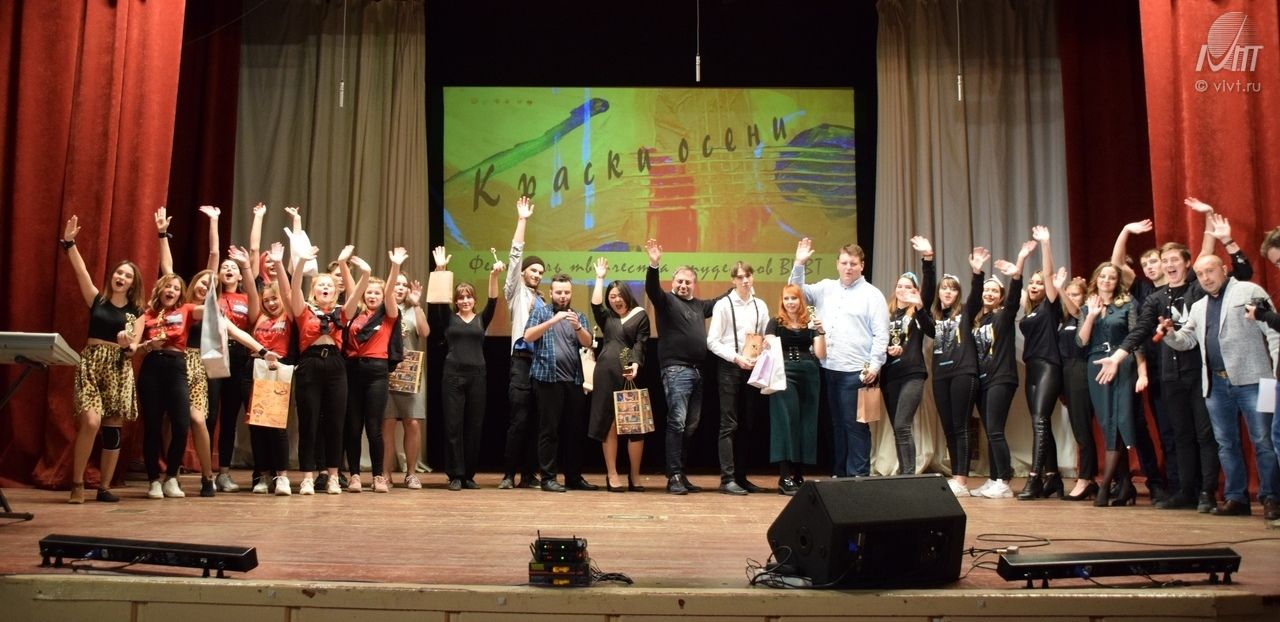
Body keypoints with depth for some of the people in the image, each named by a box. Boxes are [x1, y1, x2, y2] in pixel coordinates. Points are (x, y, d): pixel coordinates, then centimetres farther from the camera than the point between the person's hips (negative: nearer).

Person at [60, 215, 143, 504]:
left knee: (112, 428, 2)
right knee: (90, 422, -18)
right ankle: (77, 484, -4)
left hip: (119, 369, 2)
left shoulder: (136, 311, 7)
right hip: (91, 364, -1)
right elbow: (81, 270, -5)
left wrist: (131, 340, -16)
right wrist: (69, 242, -12)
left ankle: (104, 487, 11)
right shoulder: (97, 300, 5)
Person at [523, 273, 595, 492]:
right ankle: (548, 477, 1)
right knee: (549, 430, -4)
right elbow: (528, 336, -9)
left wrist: (577, 326, -18)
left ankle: (574, 477, 13)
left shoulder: (579, 316, 15)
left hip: (574, 380, 4)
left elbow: (587, 343, 2)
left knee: (574, 430, 6)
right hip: (548, 378, -4)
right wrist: (552, 320, -19)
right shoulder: (541, 312, 7)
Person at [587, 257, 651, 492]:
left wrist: (635, 365, -19)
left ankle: (634, 476, 7)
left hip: (631, 375, -3)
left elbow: (640, 344, -2)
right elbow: (595, 304, 0)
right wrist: (600, 278, 8)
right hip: (606, 374, 3)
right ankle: (612, 476, 5)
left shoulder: (640, 315, 8)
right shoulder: (607, 317, 19)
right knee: (609, 425, 1)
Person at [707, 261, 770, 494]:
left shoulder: (760, 306, 9)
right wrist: (737, 358, -14)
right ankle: (727, 479, -4)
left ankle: (741, 476, 16)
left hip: (752, 369, 5)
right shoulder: (723, 305, -4)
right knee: (729, 425, -5)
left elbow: (766, 338, 12)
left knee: (748, 425, 8)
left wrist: (761, 359, -6)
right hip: (730, 368, -5)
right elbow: (712, 341, -7)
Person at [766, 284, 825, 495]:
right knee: (785, 421, -8)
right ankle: (785, 477, -8)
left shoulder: (810, 324, 13)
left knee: (806, 423, 4)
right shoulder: (776, 323, 8)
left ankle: (799, 474, 12)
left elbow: (821, 354, 6)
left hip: (808, 376, 3)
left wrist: (821, 332, -9)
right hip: (784, 375, -3)